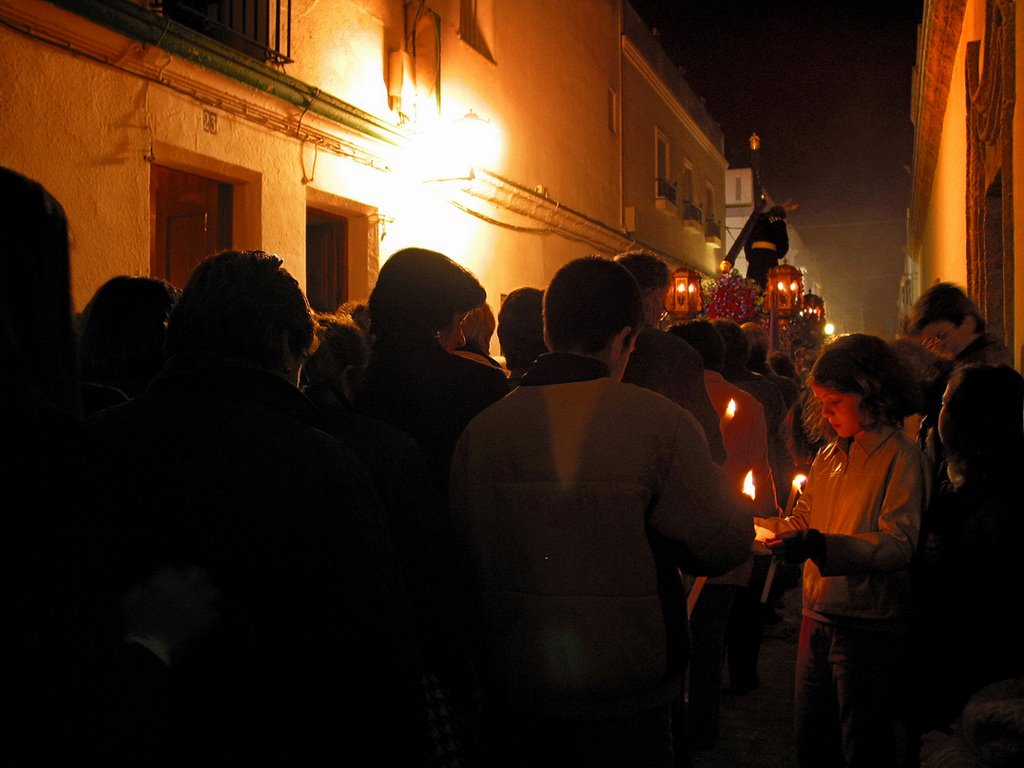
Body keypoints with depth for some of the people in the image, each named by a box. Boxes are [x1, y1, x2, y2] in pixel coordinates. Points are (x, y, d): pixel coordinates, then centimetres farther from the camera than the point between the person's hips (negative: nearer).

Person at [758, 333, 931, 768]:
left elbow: (899, 544, -21)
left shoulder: (900, 456, -11)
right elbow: (804, 520, 17)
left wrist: (820, 547, -33)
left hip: (871, 625, -7)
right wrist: (754, 526, -2)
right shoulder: (829, 456, 12)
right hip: (819, 618, 7)